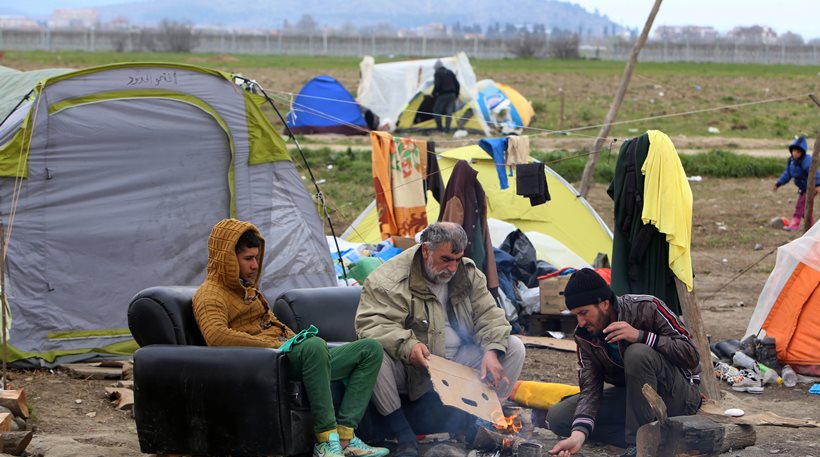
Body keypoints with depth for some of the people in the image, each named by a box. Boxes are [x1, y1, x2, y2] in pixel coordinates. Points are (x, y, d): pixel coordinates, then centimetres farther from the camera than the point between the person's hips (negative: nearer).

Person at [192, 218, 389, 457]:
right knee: (315, 345, -40)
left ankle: (344, 436, -15)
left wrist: (296, 340, 14)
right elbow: (216, 335, -24)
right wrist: (272, 345, -21)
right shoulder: (210, 295, -4)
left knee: (370, 350, 3)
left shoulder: (246, 288, 29)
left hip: (296, 357, 10)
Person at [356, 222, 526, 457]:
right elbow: (371, 323, -22)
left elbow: (489, 314, 5)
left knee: (514, 347, -8)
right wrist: (408, 346, -40)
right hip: (409, 368, -5)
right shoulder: (389, 279, -15)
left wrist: (492, 351, -16)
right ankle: (405, 437, -26)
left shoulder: (469, 274, 4)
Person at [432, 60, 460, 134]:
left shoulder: (437, 73, -3)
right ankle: (447, 129, -2)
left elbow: (437, 85, -15)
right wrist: (456, 95, 21)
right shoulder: (450, 72, 15)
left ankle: (439, 128, 7)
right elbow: (457, 84, 13)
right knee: (449, 112, 5)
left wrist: (433, 94, -2)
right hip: (452, 95, 5)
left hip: (442, 95, -5)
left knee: (437, 111, 9)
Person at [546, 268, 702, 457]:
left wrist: (640, 336, -33)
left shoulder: (647, 308, -19)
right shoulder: (584, 336, -4)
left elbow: (691, 356, -22)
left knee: (637, 353, -35)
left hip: (678, 396, -6)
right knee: (557, 416, -11)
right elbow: (590, 390, -12)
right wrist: (578, 435, -30)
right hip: (633, 396, 6)